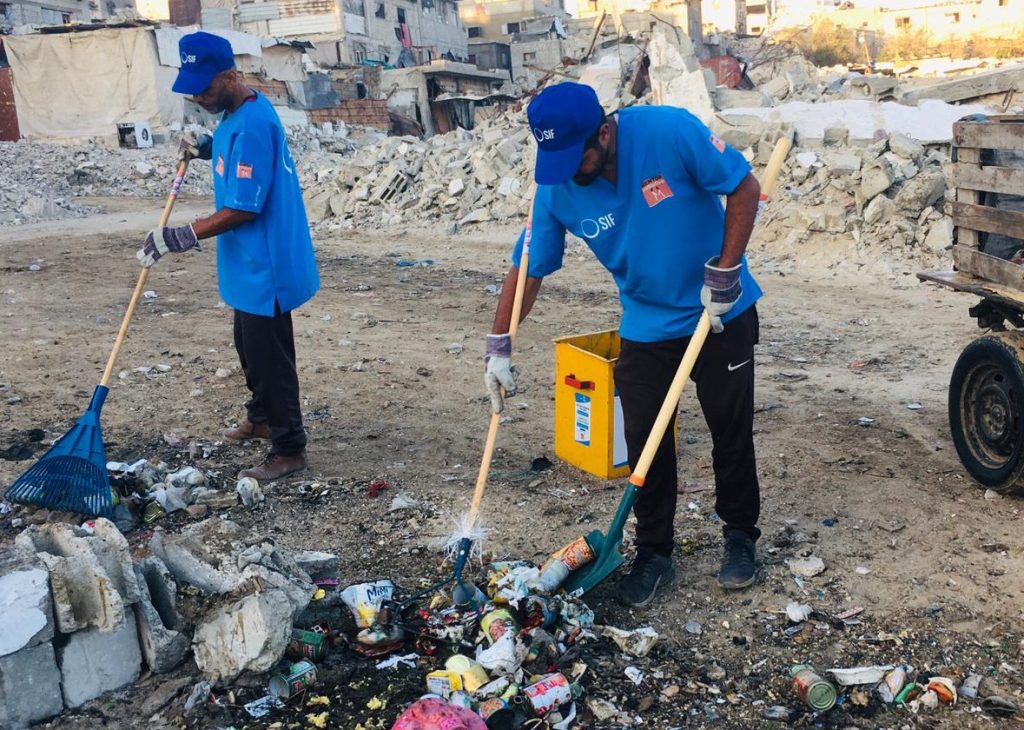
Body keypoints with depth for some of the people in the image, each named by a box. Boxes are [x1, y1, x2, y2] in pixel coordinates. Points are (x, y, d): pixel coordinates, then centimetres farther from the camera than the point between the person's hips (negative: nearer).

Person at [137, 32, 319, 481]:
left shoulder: (251, 126, -25)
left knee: (269, 357, 0)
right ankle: (261, 417, 43)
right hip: (251, 265, 10)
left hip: (265, 267, -10)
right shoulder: (241, 111, 6)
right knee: (251, 347, 24)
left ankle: (289, 450, 12)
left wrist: (181, 237, -23)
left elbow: (243, 210, -26)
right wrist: (208, 148, 8)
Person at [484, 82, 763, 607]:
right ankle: (654, 553, 21)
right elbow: (528, 271, -6)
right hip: (645, 325, 3)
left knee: (731, 431, 10)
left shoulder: (670, 132, -26)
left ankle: (740, 535, 31)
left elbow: (745, 189, -16)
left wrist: (725, 271, -19)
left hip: (721, 313, -2)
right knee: (645, 444, 3)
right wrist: (498, 347, -9)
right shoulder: (556, 191, -15)